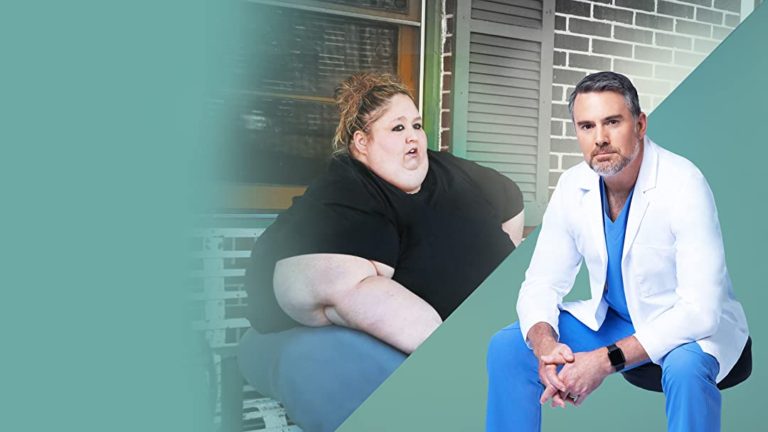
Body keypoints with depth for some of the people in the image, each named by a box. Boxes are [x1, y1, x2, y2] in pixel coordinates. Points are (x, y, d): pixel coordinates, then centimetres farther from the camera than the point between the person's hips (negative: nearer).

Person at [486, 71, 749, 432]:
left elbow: (700, 309, -29)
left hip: (690, 324, -4)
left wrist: (606, 360, -34)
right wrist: (546, 347, -27)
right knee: (507, 346, -10)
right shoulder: (573, 186, -11)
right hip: (613, 318, 4)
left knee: (685, 367, -37)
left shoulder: (683, 185, -25)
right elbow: (541, 283, -7)